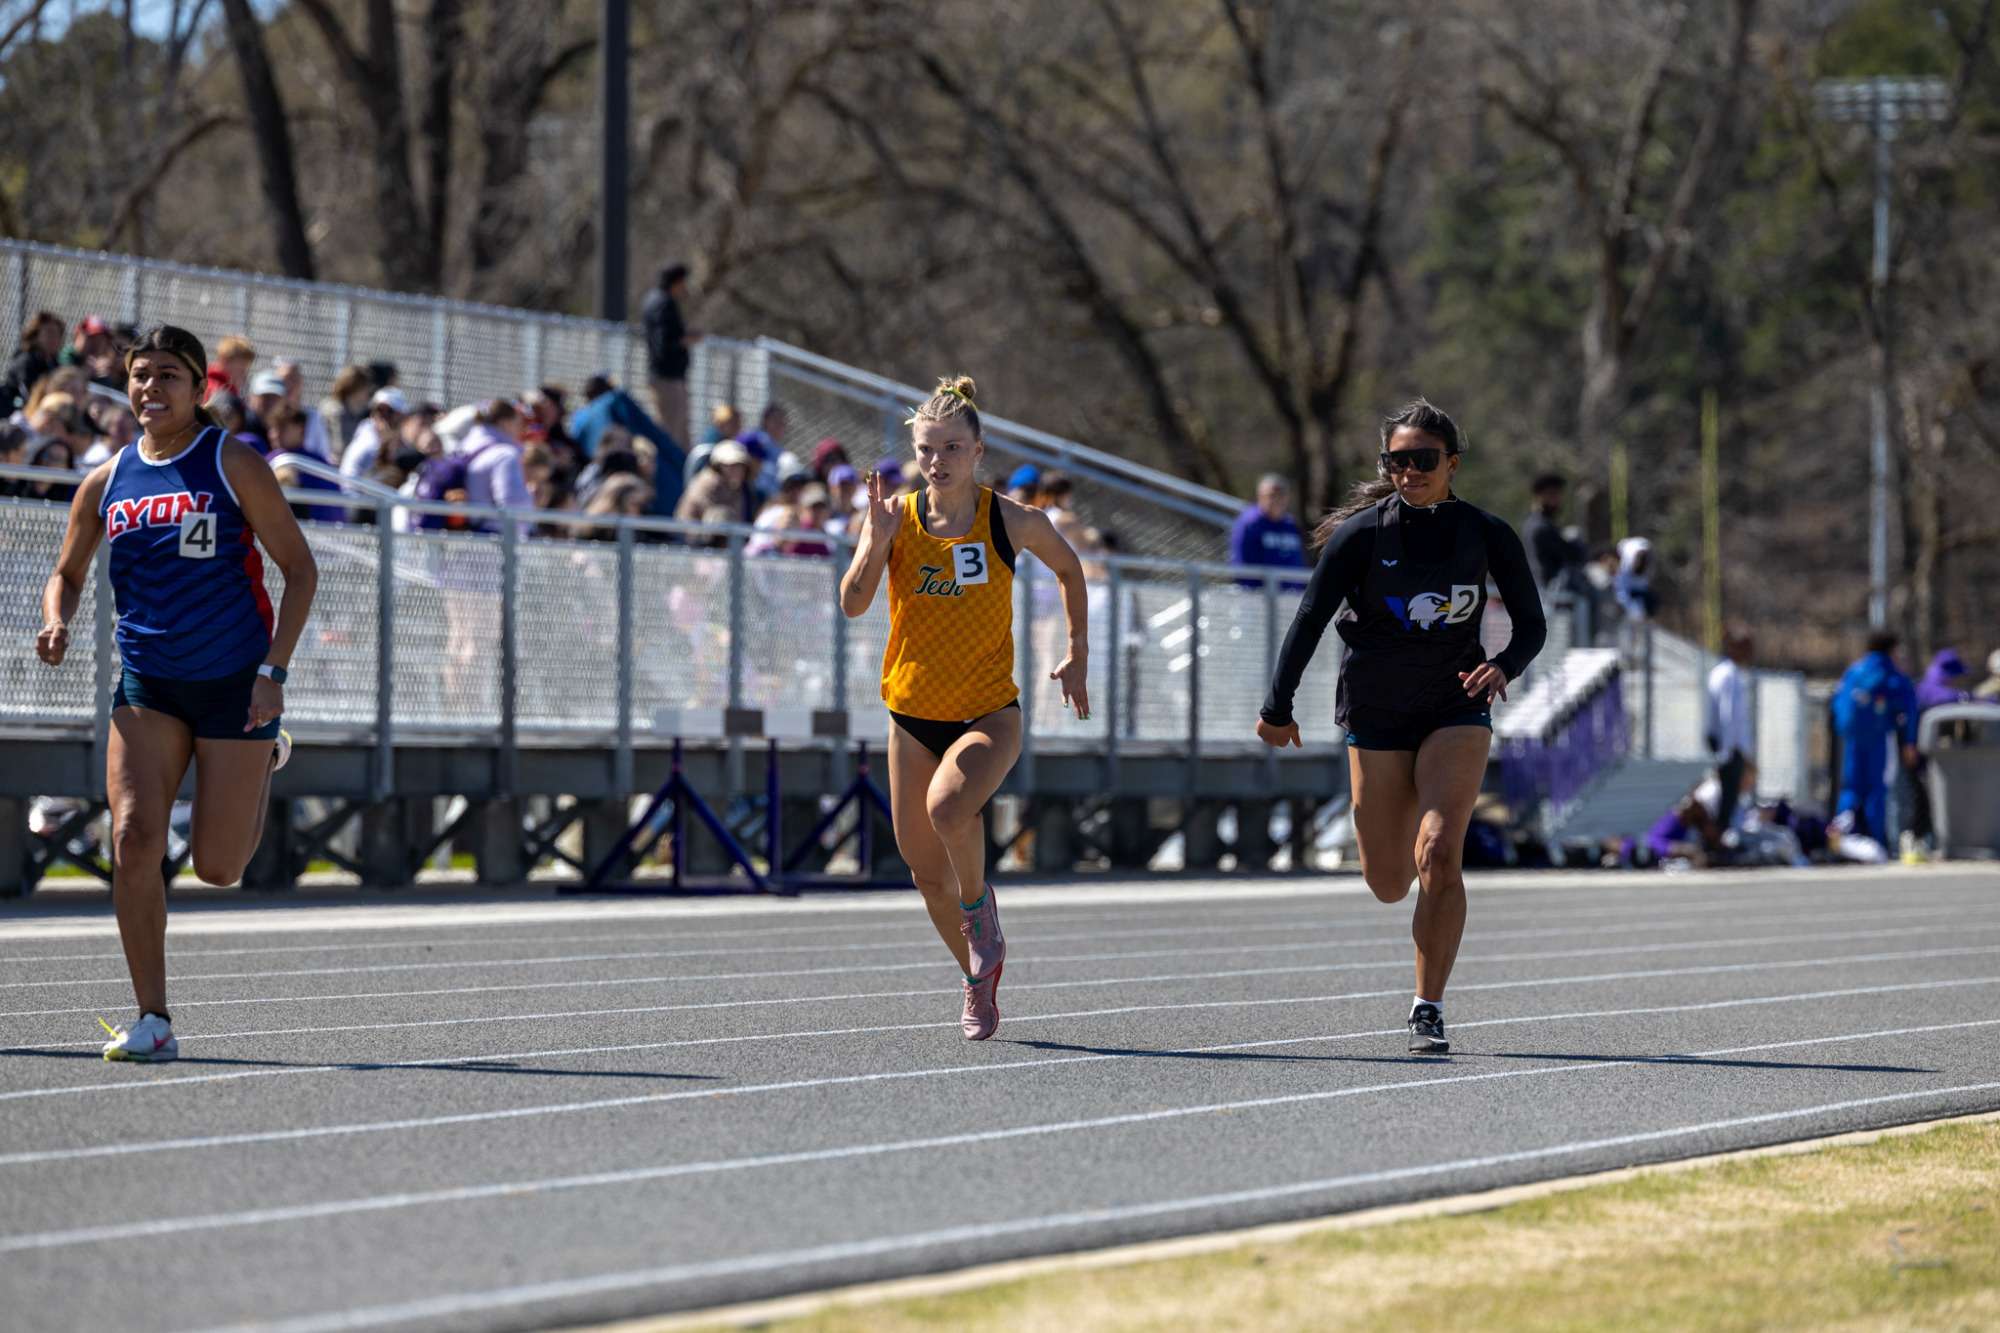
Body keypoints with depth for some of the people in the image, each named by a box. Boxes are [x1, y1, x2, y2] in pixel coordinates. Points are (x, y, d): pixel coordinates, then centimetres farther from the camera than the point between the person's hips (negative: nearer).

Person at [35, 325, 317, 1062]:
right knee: (133, 836, -17)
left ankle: (264, 759, 36)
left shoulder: (233, 465, -6)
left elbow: (300, 567, -4)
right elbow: (67, 573, 18)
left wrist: (274, 670, -14)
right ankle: (152, 1020, -10)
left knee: (218, 867, 1)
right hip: (147, 684, 3)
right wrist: (56, 622, -6)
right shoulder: (106, 483, 5)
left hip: (235, 681, -3)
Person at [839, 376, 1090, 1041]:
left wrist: (1077, 653, 9)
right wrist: (876, 542, -31)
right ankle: (981, 981, 29)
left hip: (988, 713, -3)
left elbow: (1068, 569, 11)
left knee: (948, 806, -33)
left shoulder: (1014, 522, -8)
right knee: (927, 873, 6)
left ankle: (979, 906, -3)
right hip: (913, 716, 3)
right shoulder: (897, 516, -6)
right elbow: (853, 603, -16)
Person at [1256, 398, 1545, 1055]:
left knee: (1439, 854, -20)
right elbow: (1310, 618, -2)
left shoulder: (1488, 535, -7)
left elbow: (1532, 623, 1)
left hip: (1457, 707, 0)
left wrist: (1504, 666, -20)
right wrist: (1278, 708, 2)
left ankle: (1428, 1010, -11)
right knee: (1388, 883, 3)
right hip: (1376, 712, 0)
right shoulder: (1362, 532, -10)